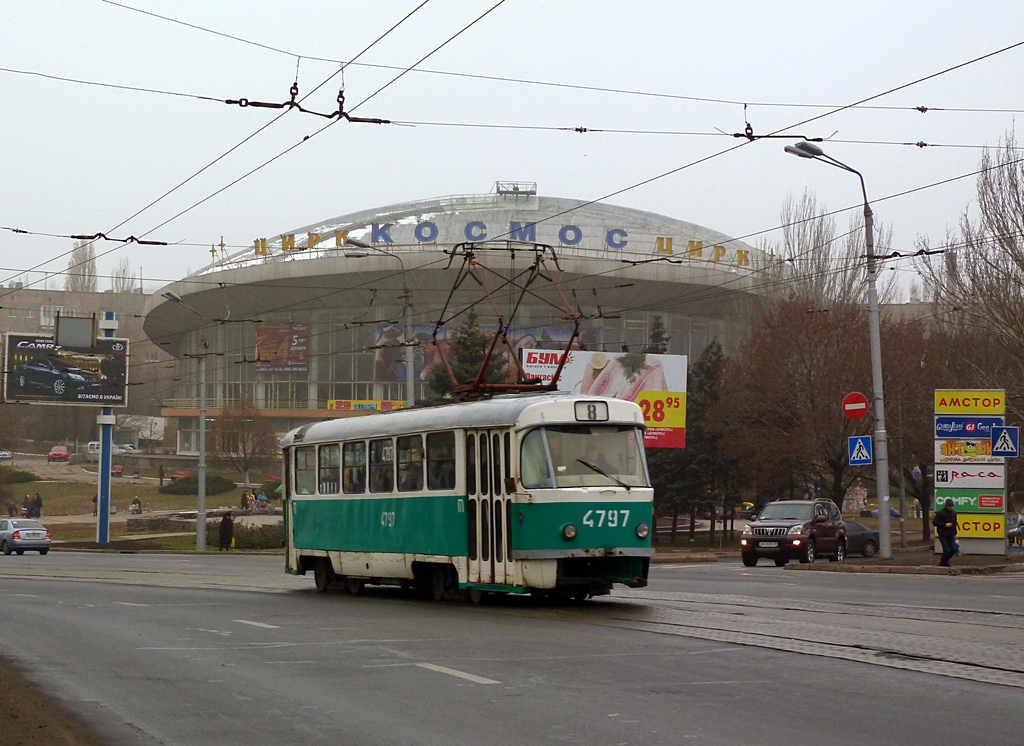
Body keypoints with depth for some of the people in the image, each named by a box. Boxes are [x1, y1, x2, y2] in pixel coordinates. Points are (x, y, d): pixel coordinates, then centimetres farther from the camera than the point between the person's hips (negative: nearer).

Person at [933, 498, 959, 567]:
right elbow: (934, 522, -14)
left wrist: (955, 533, 18)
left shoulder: (953, 513, 9)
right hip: (943, 535, -6)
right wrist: (945, 524, -20)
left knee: (954, 549, 1)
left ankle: (943, 562, 20)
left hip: (951, 535, 6)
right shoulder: (940, 513, -12)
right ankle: (944, 564, 7)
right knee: (946, 550, -11)